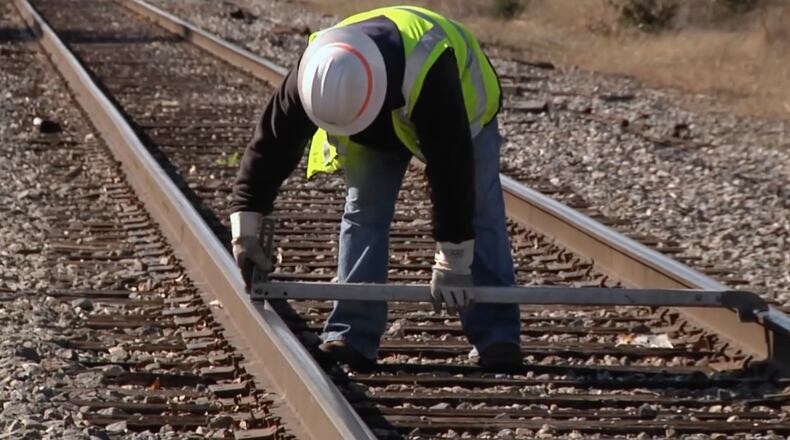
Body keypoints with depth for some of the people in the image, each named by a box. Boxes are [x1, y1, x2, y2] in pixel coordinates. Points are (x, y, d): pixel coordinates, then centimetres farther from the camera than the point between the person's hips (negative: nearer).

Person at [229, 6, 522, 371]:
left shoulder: (429, 77, -48)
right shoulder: (315, 75, -36)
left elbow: (452, 173, -42)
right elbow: (271, 145, -26)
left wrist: (454, 265, -36)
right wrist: (245, 232, -29)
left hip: (460, 110, -4)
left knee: (477, 213, -13)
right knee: (363, 212, -8)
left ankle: (497, 340, -11)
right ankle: (351, 337, -7)